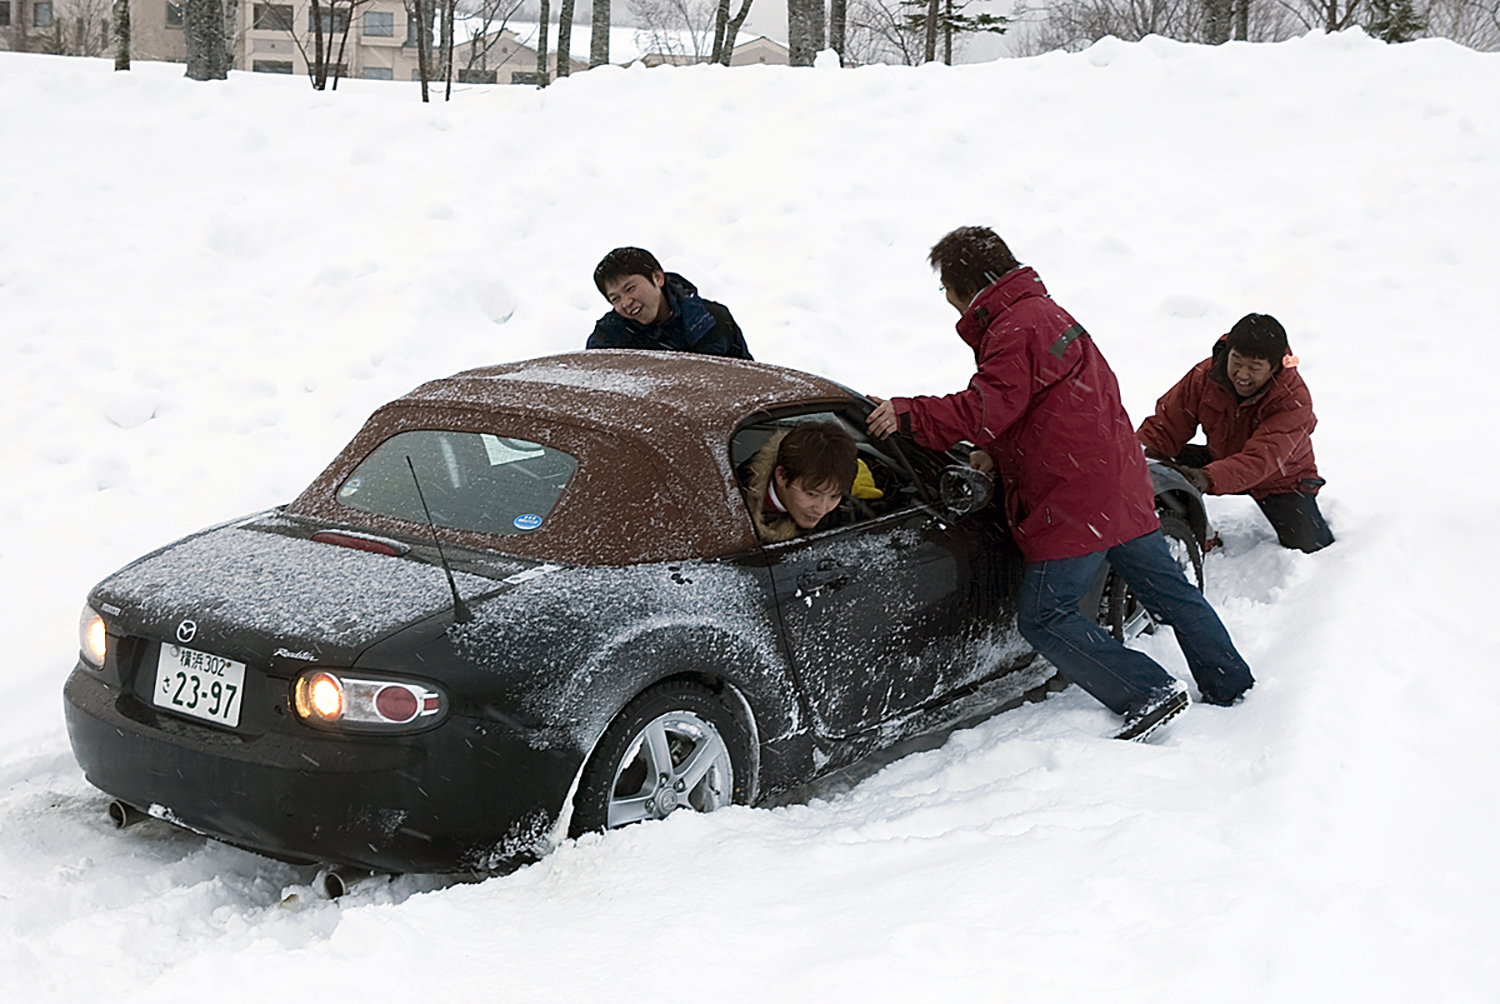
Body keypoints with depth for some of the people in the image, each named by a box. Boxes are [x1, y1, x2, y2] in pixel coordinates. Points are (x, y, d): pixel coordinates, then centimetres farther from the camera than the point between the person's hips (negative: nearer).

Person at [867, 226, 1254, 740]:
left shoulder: (1012, 328, -14)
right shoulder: (1047, 312, 19)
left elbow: (986, 410, -24)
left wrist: (907, 413, -22)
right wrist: (1000, 452, 18)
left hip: (1074, 505, -10)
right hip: (1121, 486, 10)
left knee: (1044, 618, -3)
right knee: (1168, 590, 18)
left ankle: (1151, 694, -7)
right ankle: (1233, 685, 28)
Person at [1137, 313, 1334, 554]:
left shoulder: (1294, 401, -32)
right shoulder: (1206, 374, -20)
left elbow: (1260, 459, -44)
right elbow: (1168, 422, -15)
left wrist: (1209, 479, -61)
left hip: (1278, 478, -3)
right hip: (1221, 460, 3)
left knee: (1307, 546, -15)